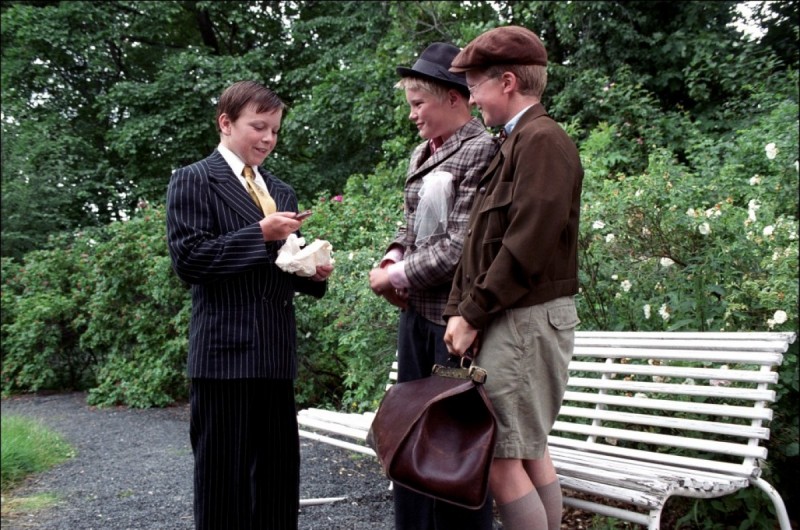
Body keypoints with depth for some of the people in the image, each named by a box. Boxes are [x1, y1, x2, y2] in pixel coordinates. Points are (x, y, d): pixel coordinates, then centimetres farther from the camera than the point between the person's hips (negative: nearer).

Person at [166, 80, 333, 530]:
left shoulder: (282, 192, 19)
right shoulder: (193, 181, -2)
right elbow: (188, 258, -12)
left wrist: (314, 274, 1)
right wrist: (259, 234, -16)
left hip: (276, 351, 7)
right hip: (225, 349, -6)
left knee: (279, 470, 12)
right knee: (224, 472, 1)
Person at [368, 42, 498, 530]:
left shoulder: (482, 151, -13)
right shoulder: (422, 154, 12)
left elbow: (461, 247, -19)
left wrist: (396, 277, -11)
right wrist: (393, 259, 1)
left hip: (456, 318, -8)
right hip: (416, 312, 8)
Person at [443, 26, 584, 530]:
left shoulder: (542, 140, -12)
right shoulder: (515, 143, 18)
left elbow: (526, 247, -20)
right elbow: (481, 239, 14)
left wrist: (473, 315, -13)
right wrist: (459, 310, 5)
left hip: (526, 319, -10)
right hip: (509, 318, 10)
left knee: (501, 458, -6)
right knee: (530, 450, 14)